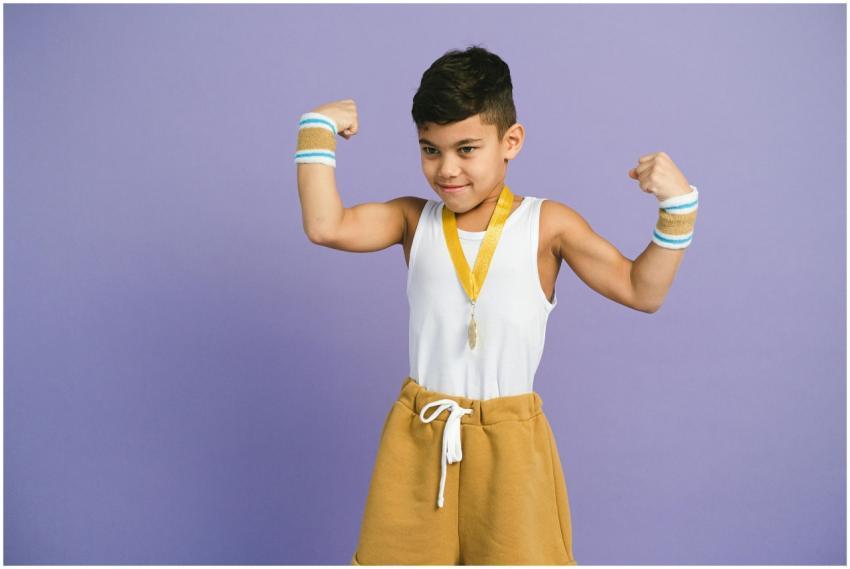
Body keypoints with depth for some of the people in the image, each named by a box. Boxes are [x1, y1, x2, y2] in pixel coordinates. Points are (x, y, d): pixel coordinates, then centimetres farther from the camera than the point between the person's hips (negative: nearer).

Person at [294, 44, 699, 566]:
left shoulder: (547, 225, -4)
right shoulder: (414, 220, 0)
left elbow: (642, 292, -2)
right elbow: (325, 226, -12)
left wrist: (677, 208, -12)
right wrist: (319, 130, -8)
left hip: (509, 439, -1)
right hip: (419, 433, 2)